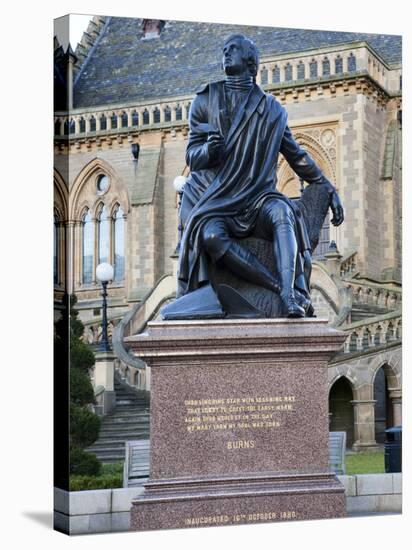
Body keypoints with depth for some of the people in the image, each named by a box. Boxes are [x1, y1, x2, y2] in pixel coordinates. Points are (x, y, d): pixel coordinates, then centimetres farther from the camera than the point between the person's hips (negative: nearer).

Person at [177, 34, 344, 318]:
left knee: (282, 211, -35)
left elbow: (297, 156, 22)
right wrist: (208, 150, -16)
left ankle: (291, 297, -50)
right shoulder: (206, 100, 12)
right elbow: (191, 157, 8)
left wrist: (330, 190, 16)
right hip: (214, 198, 0)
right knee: (211, 235, -35)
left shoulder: (272, 110, 14)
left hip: (255, 197, 1)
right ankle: (287, 289, -37)